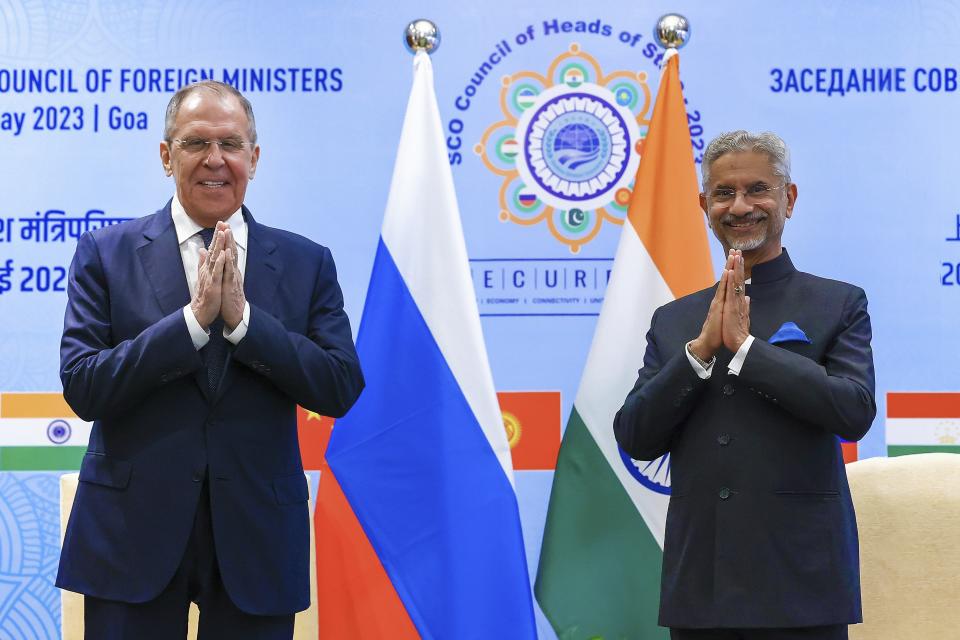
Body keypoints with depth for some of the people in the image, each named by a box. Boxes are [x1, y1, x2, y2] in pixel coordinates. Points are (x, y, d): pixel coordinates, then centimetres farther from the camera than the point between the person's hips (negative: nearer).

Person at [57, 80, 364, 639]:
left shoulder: (307, 263, 5)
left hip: (256, 536, 1)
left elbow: (341, 389, -5)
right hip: (132, 533, -1)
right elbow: (83, 389, -8)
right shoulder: (106, 253, 1)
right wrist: (194, 318, -18)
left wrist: (242, 316, -16)